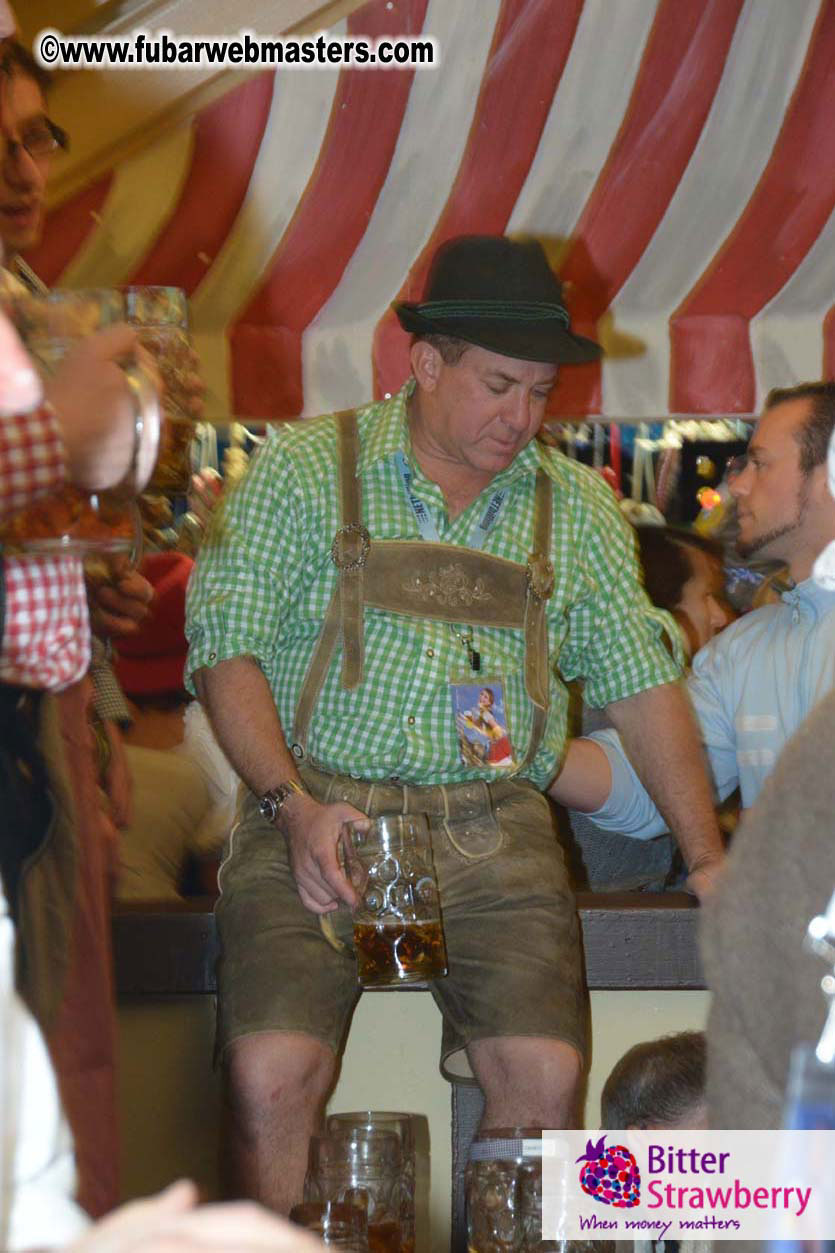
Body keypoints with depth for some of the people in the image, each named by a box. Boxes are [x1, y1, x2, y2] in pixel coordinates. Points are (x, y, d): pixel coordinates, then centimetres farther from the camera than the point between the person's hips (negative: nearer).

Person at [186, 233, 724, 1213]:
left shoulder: (577, 508, 16)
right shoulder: (306, 469, 6)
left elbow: (641, 685, 16)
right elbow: (226, 648, 0)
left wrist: (708, 858, 8)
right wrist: (291, 805, -14)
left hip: (492, 828, 2)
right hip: (318, 812, -2)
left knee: (544, 1075, -20)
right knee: (271, 1072, -23)